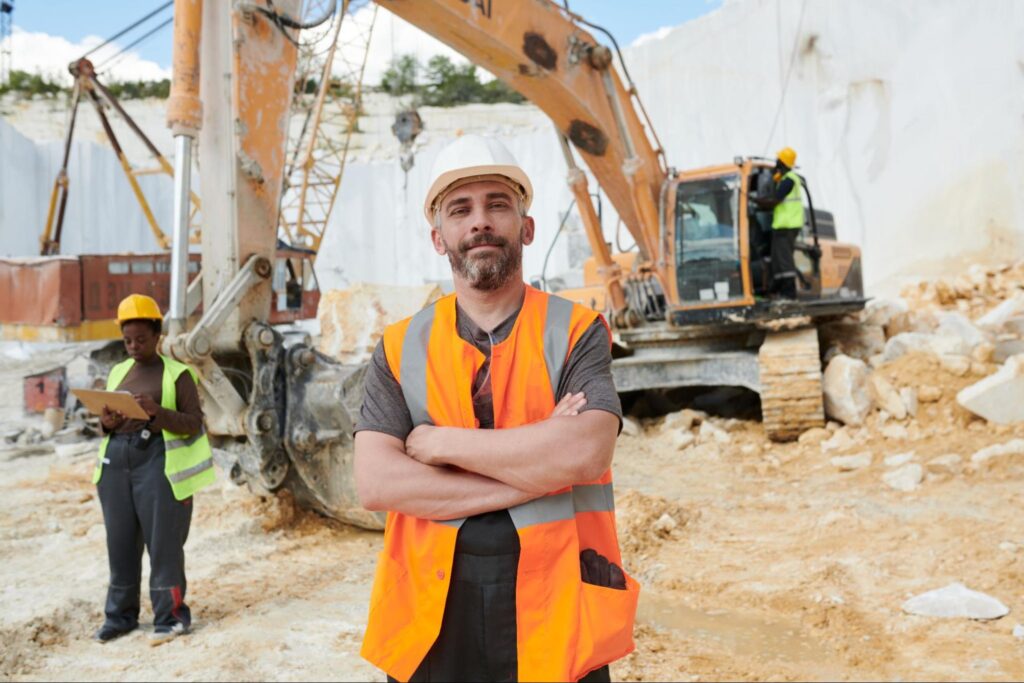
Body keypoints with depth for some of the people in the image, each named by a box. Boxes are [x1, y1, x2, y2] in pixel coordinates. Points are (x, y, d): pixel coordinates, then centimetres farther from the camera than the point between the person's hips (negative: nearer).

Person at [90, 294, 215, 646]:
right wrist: (106, 423, -5)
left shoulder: (176, 373, -1)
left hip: (158, 462, -5)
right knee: (120, 541, 8)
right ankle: (120, 614, 20)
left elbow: (193, 423, -7)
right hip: (116, 460, 5)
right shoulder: (117, 373, 14)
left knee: (163, 541, -2)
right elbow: (106, 425, 18)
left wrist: (158, 411, -22)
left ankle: (171, 616, 7)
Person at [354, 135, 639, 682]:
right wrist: (537, 465, -15)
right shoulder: (399, 349, 2)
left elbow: (586, 453, -18)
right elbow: (375, 483, -10)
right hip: (432, 621, 2)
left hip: (553, 619, -1)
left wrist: (439, 442, -13)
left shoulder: (576, 333, -2)